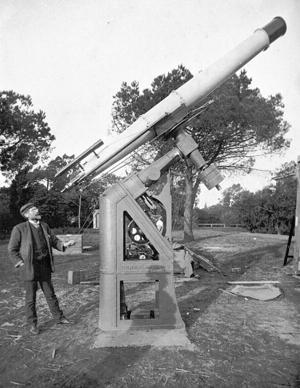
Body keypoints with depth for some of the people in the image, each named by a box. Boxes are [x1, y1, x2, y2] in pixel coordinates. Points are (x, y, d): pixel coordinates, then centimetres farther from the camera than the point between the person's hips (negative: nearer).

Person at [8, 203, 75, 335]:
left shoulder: (44, 226, 2)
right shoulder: (19, 229, -12)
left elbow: (54, 241, 6)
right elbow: (12, 250, -6)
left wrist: (65, 244, -14)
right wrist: (21, 264, -12)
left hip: (44, 266, 4)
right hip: (29, 268, -4)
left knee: (50, 294, 15)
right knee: (31, 297, 9)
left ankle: (58, 317, 30)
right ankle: (32, 324, 27)